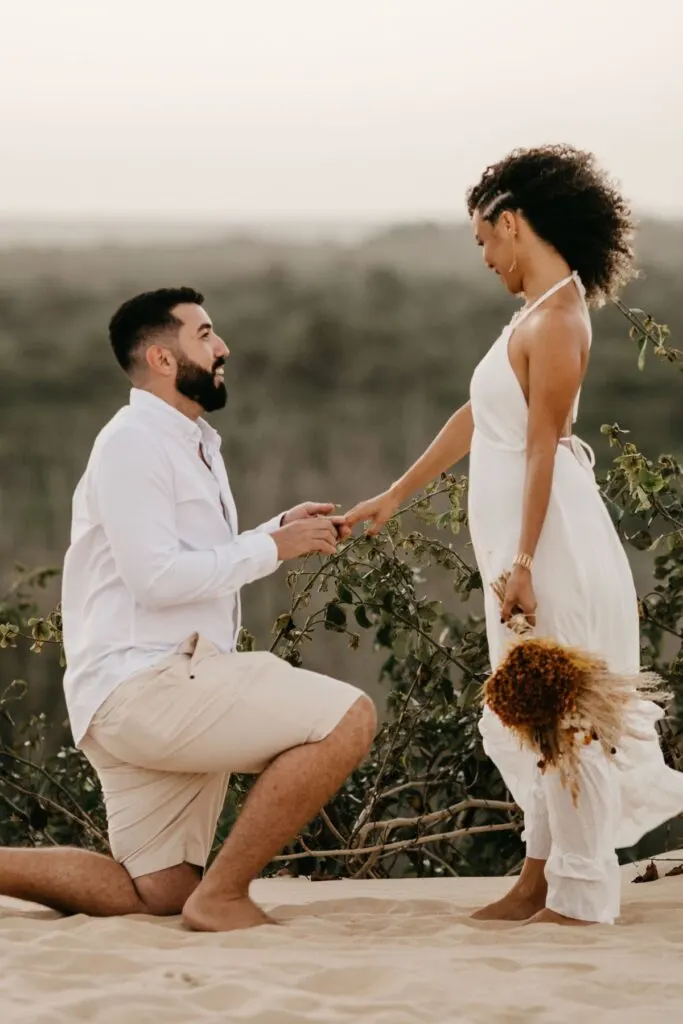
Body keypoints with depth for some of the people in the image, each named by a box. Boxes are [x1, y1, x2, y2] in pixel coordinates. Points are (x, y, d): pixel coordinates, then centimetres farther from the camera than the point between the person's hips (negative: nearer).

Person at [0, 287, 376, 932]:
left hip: (169, 685, 10)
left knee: (155, 896, 12)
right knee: (348, 718, -21)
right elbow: (157, 577, -20)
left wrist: (278, 531, 12)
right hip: (143, 682, -10)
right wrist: (274, 548, -13)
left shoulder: (191, 445, 20)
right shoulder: (134, 442, -11)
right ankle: (222, 895, -16)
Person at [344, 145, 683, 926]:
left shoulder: (557, 319, -14)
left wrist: (523, 561, -23)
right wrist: (395, 496, 25)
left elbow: (543, 446, -19)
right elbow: (477, 418, 21)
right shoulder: (538, 312, 15)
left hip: (549, 535, -10)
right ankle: (545, 876, 22)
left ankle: (579, 896, 2)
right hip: (520, 531, 10)